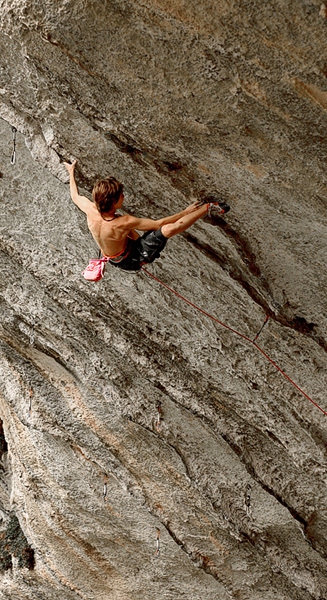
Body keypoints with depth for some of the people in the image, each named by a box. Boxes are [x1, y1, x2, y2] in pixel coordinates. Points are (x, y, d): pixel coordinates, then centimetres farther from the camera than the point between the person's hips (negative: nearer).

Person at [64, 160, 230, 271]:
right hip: (132, 260, -7)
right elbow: (160, 223, -26)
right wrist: (185, 211, -12)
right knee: (169, 228, -23)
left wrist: (71, 172, 20)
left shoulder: (90, 210, -21)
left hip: (114, 259, 7)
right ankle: (208, 207, -11)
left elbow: (75, 196, 3)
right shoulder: (123, 223, -37)